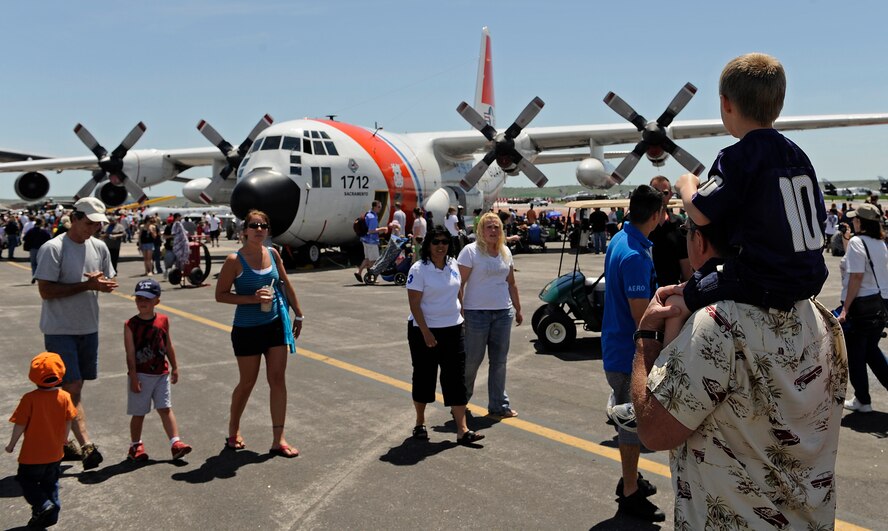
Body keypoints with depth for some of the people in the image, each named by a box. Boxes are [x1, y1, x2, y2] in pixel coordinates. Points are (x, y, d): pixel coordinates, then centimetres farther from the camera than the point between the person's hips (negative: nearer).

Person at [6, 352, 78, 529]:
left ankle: (43, 505, -6)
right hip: (55, 453, 4)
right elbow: (68, 422, 1)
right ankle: (51, 515, 22)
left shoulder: (30, 398, -19)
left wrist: (11, 445, 3)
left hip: (32, 454, -4)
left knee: (27, 481, 13)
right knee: (50, 484, 19)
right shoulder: (64, 396, -8)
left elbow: (20, 425, -14)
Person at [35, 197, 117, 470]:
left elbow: (109, 281, 12)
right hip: (60, 330, -6)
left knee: (74, 387, 13)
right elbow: (46, 291, -17)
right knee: (72, 387, -9)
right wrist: (87, 285, -23)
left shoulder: (99, 247, 5)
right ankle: (86, 444, -10)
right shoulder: (53, 248, -13)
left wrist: (104, 284, -12)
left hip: (88, 328, 6)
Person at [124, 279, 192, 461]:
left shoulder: (163, 320, 1)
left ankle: (175, 443, -1)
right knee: (138, 413, 8)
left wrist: (174, 367, 12)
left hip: (161, 374, 3)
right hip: (141, 375, -2)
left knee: (165, 409, 2)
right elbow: (130, 354, -10)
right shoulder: (131, 325, -9)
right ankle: (135, 445, 23)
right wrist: (134, 377, -13)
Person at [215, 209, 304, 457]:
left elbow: (286, 285, 12)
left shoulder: (272, 253, 1)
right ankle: (234, 430, 35)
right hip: (247, 330, -4)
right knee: (247, 382, 9)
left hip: (276, 324, 4)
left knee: (278, 379, 2)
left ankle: (278, 439, 9)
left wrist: (298, 314, 15)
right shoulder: (235, 260, -12)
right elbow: (220, 294, -10)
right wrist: (253, 298, -21)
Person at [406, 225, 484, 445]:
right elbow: (414, 304, -15)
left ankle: (462, 430, 3)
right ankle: (420, 423, 27)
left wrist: (462, 314, 15)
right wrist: (426, 333, -20)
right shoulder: (419, 269, -12)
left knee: (456, 378, 1)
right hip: (425, 330, -5)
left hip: (453, 329, 5)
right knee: (424, 377, 8)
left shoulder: (453, 265, 6)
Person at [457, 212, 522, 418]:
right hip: (477, 313, -5)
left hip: (503, 312, 5)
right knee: (471, 360, 4)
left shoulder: (505, 252, 10)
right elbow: (459, 283, -11)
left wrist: (518, 309, 18)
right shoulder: (470, 251, -8)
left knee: (499, 361, 10)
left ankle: (499, 405, 21)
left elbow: (511, 283, 17)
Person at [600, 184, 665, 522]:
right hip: (630, 352, -10)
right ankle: (630, 494, 17)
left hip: (616, 346, 10)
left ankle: (629, 479, 38)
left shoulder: (619, 240, 5)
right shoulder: (635, 256, -26)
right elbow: (643, 317, -25)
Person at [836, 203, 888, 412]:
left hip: (861, 304, -8)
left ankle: (862, 401, 14)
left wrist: (845, 309, -18)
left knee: (855, 355, 5)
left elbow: (856, 277, -19)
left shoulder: (856, 242, -14)